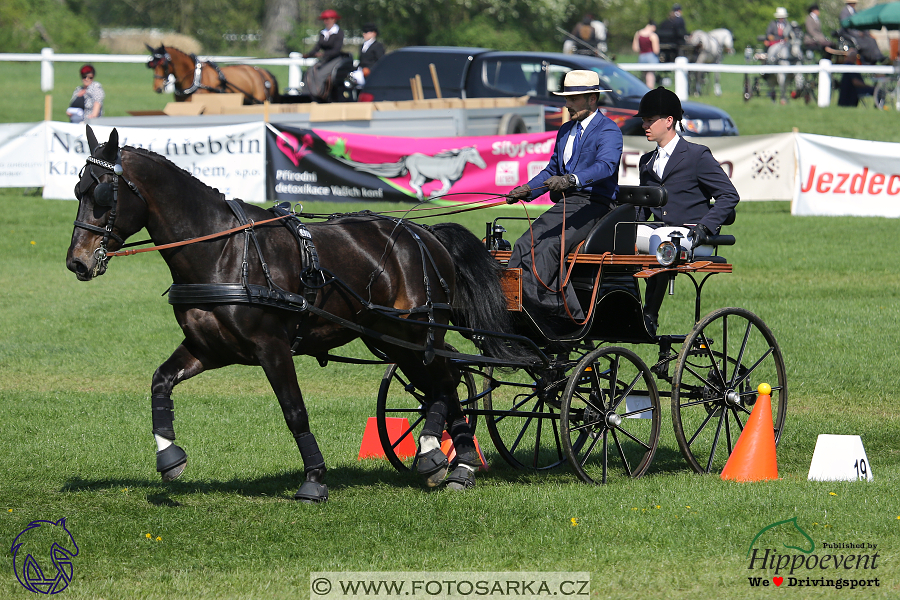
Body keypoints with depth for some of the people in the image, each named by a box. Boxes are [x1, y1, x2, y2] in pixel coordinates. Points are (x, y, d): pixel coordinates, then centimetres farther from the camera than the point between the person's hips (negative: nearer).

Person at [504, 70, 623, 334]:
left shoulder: (609, 131, -6)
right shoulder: (565, 132, 22)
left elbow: (605, 166, -25)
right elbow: (552, 171, 26)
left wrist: (571, 179, -42)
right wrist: (528, 190, 6)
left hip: (593, 206, -8)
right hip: (564, 204, 8)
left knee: (548, 248, -28)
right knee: (524, 246, -13)